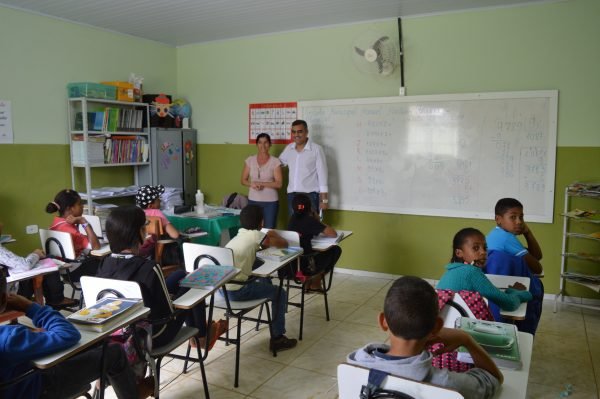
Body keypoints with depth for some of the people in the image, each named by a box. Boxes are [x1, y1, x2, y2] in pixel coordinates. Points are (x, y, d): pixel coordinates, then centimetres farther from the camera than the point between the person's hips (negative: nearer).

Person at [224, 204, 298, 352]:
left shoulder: (238, 236, 14)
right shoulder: (255, 235, -7)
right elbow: (284, 244, -1)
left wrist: (267, 238, 19)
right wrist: (274, 234, 18)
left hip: (221, 289, 8)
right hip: (236, 291, -8)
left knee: (265, 280, 28)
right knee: (280, 293, 9)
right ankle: (277, 339, 14)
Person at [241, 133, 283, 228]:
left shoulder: (275, 161, -6)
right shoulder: (250, 160, 3)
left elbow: (279, 184, -9)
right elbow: (243, 180, 7)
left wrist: (260, 183, -16)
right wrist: (252, 184, -13)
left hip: (270, 201, -2)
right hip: (253, 200, 2)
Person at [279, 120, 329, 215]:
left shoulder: (316, 149, -8)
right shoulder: (288, 148, 7)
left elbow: (322, 174, -7)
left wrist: (324, 199, -10)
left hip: (310, 195, -5)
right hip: (292, 195, 5)